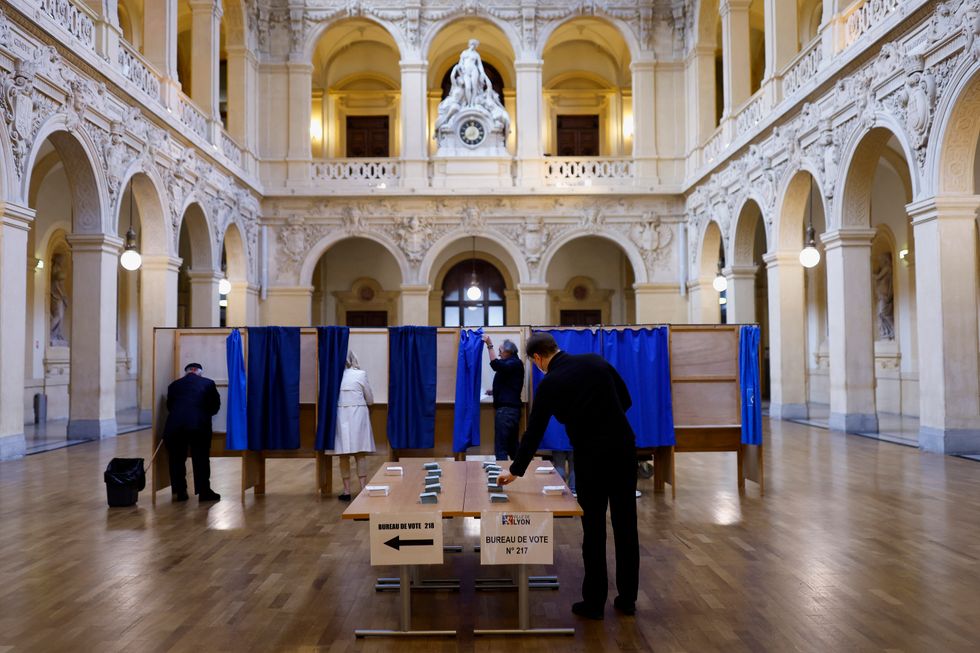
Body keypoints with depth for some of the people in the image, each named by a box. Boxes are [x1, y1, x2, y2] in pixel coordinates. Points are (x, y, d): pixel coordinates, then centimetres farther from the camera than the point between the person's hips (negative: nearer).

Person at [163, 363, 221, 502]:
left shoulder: (174, 385, 18)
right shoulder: (208, 383, 14)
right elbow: (215, 406, 20)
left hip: (174, 426, 2)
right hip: (199, 425, -1)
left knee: (177, 460, 16)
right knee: (201, 459, 10)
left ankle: (179, 492, 20)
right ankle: (204, 492, 14)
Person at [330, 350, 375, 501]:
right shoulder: (361, 374, -5)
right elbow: (370, 400, 3)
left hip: (341, 416, 1)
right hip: (358, 415, -1)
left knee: (344, 456, 8)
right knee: (360, 455, 7)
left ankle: (347, 491, 11)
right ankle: (363, 489, 4)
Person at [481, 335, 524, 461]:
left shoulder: (515, 363, -7)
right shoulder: (510, 364, 23)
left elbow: (496, 365, -26)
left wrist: (489, 345, -23)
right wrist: (494, 391, 21)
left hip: (506, 409, -11)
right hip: (510, 409, 11)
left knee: (501, 447, -12)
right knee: (512, 446, 13)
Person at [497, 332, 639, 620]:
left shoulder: (549, 384, -6)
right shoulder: (596, 361, 4)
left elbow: (534, 432, 0)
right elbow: (626, 401, 9)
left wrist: (515, 471, 12)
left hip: (591, 458, -4)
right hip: (624, 449, 4)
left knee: (594, 530, 7)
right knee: (626, 526, 10)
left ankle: (594, 602, 14)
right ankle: (627, 599, 20)